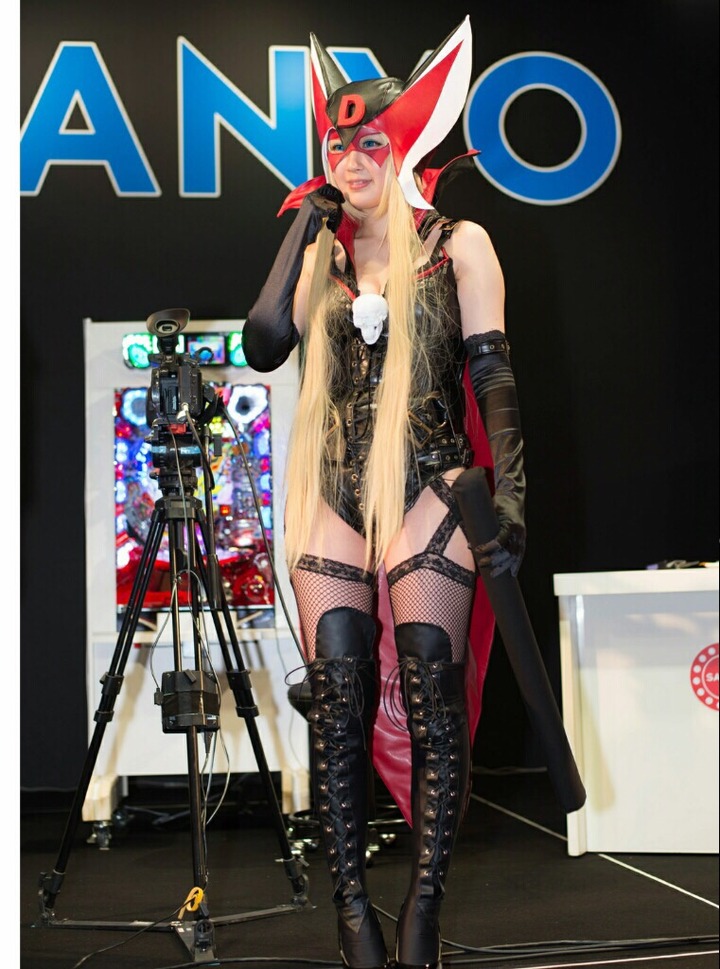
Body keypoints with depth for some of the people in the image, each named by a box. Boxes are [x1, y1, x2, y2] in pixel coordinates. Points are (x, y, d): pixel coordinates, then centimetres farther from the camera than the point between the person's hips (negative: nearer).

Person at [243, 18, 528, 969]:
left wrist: (509, 497, -10)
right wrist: (304, 224, 1)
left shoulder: (459, 244, 3)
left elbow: (494, 376, -1)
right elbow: (264, 345, -3)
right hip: (332, 494, 4)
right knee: (338, 695, -1)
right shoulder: (321, 251, 14)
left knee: (432, 694, -5)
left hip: (426, 490, -3)